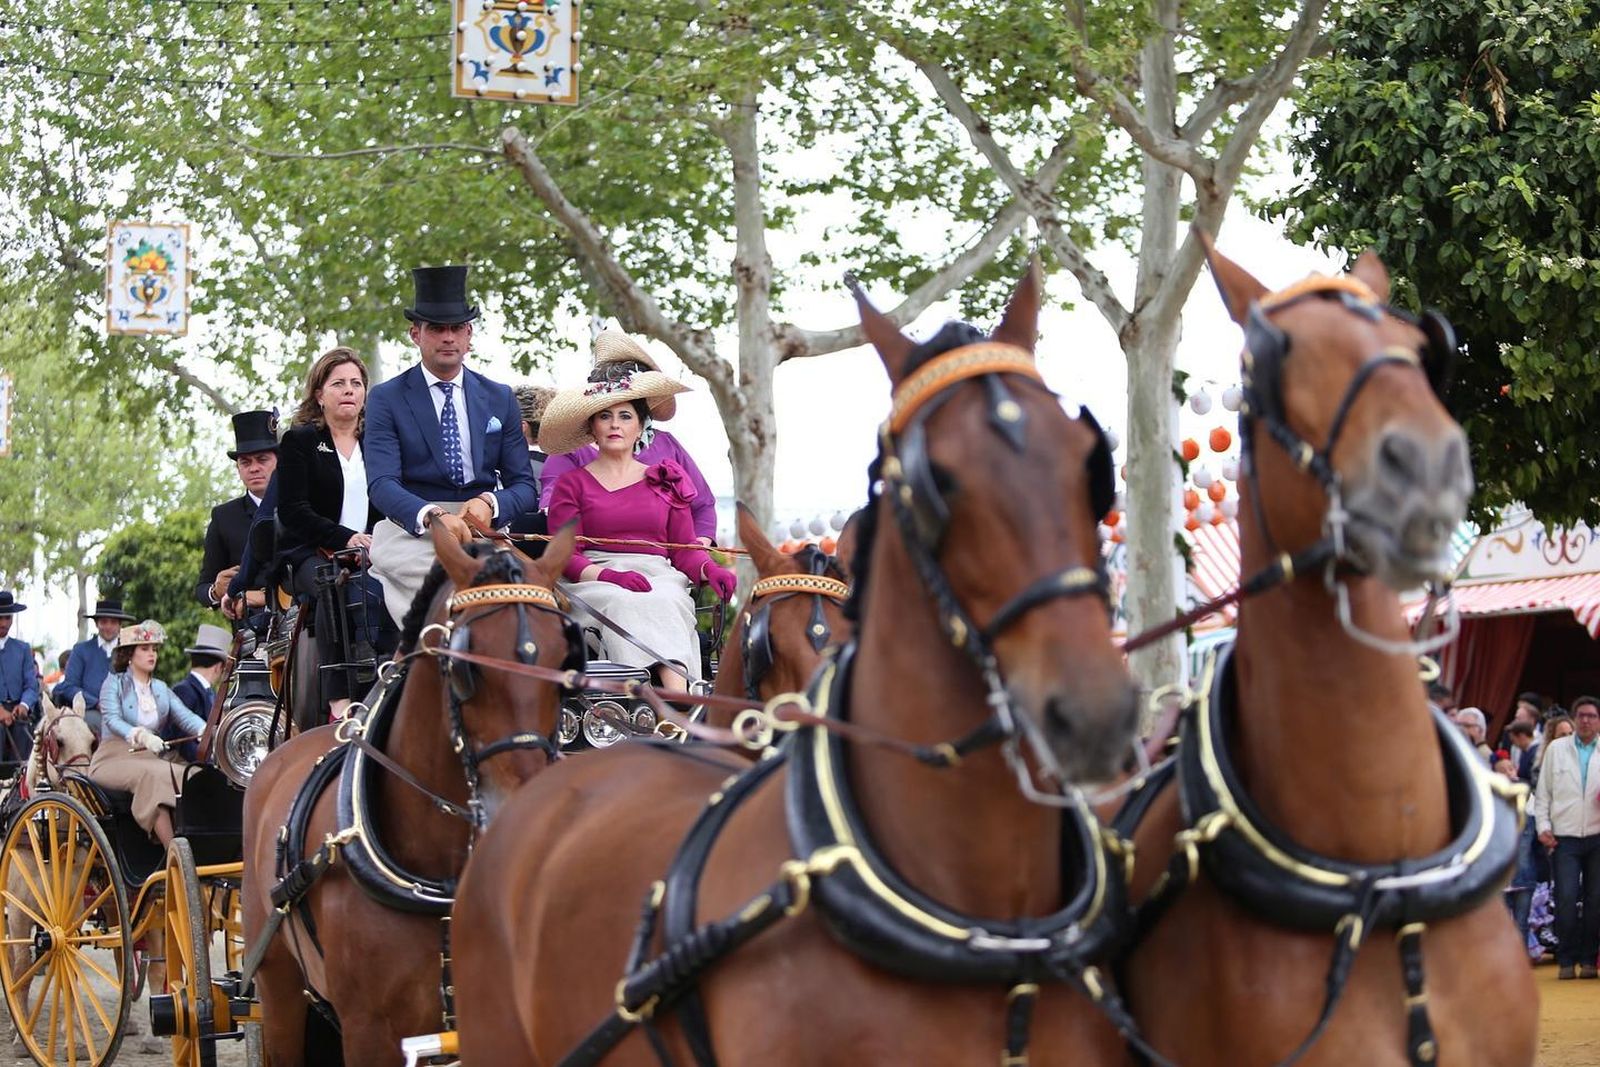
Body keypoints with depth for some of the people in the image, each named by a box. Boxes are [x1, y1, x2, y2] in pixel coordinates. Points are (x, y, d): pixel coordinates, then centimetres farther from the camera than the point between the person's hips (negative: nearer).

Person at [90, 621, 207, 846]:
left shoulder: (160, 689, 19)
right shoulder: (115, 683, 4)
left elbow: (185, 715, 2)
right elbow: (112, 720, -15)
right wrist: (140, 736, -36)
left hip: (150, 758, 5)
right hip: (114, 758, -5)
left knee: (185, 776, -26)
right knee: (151, 774, -35)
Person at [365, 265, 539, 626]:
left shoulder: (500, 399, 17)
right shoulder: (386, 399, 7)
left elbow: (524, 486, 14)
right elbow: (382, 484, -6)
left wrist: (490, 504, -12)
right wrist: (434, 516, -27)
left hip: (481, 528, 3)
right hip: (412, 530, -3)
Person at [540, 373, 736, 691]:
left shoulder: (665, 481, 22)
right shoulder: (571, 484, 14)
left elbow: (685, 549, 16)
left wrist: (710, 569, -8)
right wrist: (607, 575, -17)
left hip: (660, 579, 2)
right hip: (594, 582, -2)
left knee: (662, 603, -35)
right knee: (627, 604, -37)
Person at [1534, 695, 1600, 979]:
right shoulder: (1556, 749, 9)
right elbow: (1543, 792, 10)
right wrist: (1543, 826, 0)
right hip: (1566, 837, -1)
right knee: (1566, 898, -9)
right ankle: (1566, 960, 0)